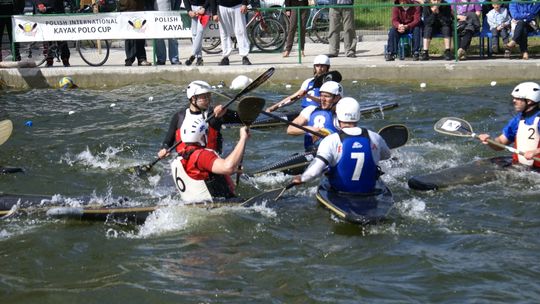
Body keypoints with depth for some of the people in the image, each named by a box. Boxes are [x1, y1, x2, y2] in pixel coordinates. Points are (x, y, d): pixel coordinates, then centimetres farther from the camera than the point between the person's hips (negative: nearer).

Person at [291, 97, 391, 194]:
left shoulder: (331, 140, -17)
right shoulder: (375, 138, -7)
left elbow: (314, 170, -26)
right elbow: (386, 155, 15)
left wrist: (301, 178, -7)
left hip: (338, 191, -2)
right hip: (369, 191, 2)